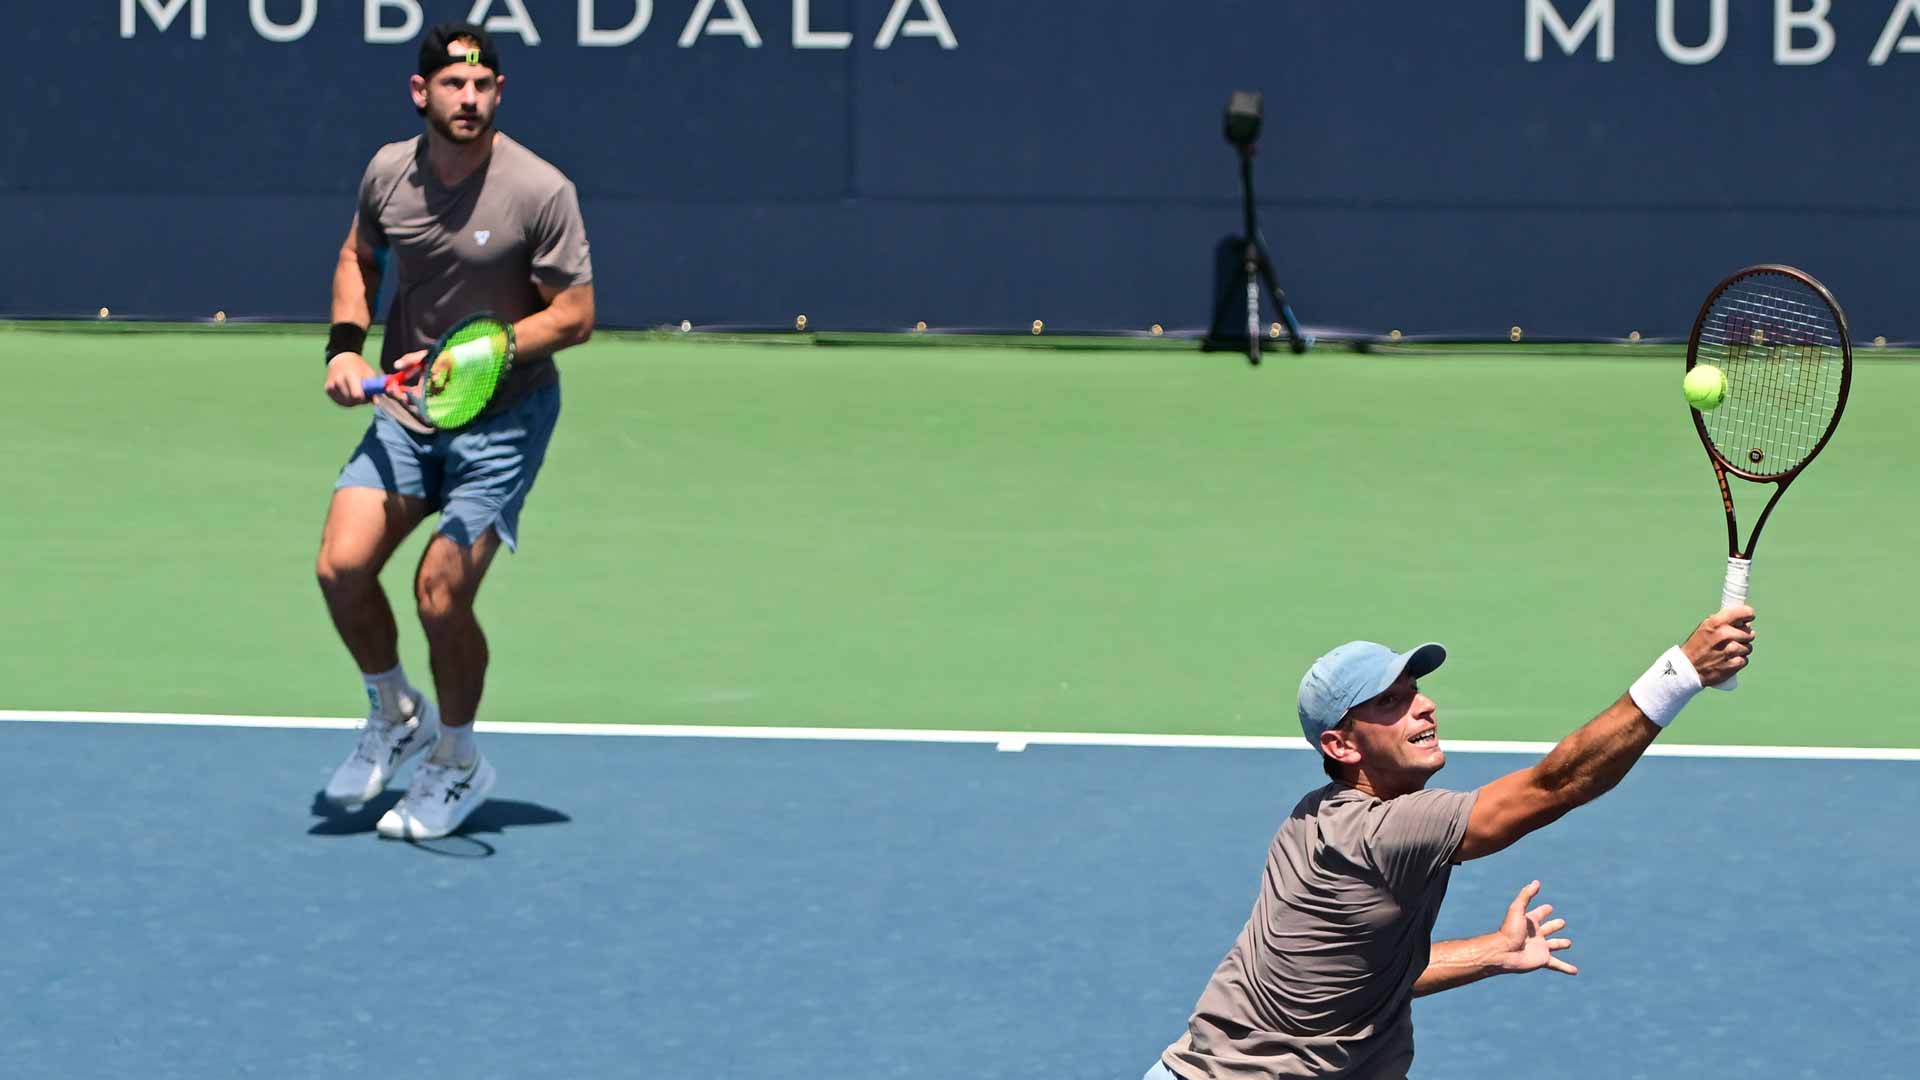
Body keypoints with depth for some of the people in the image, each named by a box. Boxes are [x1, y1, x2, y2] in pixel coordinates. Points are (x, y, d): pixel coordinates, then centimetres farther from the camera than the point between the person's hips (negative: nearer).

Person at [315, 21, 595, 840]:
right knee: (342, 566, -12)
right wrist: (346, 343, 1)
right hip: (405, 411, 4)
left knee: (441, 595, -12)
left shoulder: (540, 191, -17)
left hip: (503, 420, -4)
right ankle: (395, 715, 16)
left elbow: (574, 315, -12)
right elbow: (359, 259, 18)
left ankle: (458, 764, 15)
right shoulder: (389, 172, -2)